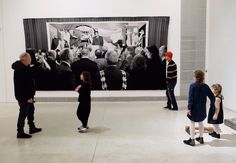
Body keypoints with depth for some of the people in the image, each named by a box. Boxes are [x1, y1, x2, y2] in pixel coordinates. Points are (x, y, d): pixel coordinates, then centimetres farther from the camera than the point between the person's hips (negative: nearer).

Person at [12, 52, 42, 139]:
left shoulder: (23, 67, 8)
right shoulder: (20, 70, -23)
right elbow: (22, 84, -27)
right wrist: (28, 97, -25)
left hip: (27, 95, 11)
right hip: (24, 96, -11)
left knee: (31, 110, 21)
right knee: (23, 113, -2)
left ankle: (32, 127, 35)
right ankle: (20, 132, 10)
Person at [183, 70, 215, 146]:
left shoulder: (193, 86, -15)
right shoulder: (205, 86, -3)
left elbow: (190, 98, -17)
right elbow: (212, 97, -2)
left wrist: (189, 108, -14)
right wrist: (212, 105, 11)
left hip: (194, 108, -5)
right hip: (202, 109, 5)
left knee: (192, 123, 6)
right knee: (201, 122, 20)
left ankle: (192, 140, 9)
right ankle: (201, 138, 32)